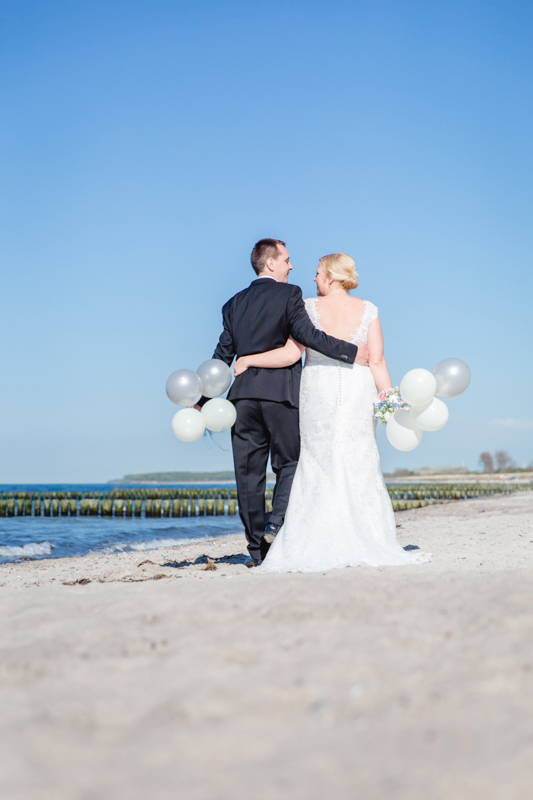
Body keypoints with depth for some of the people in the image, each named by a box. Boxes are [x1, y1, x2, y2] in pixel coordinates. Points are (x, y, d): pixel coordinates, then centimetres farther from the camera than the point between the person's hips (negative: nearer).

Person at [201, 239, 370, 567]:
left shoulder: (234, 304, 13)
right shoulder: (289, 294, -2)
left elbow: (223, 355, 12)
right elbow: (307, 334, -16)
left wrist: (203, 400, 17)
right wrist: (351, 351, -13)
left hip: (243, 396, 4)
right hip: (281, 394, -4)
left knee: (249, 473, 6)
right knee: (290, 464, 10)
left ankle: (258, 550, 7)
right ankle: (278, 523, -12)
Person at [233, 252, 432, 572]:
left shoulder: (310, 308, -3)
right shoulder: (368, 310, 3)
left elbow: (290, 354, -9)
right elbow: (377, 361, -3)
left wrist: (247, 360, 0)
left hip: (319, 388, -1)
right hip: (358, 390, 1)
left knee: (320, 466, 4)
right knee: (359, 466, 5)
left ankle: (319, 546, 0)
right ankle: (369, 544, 4)